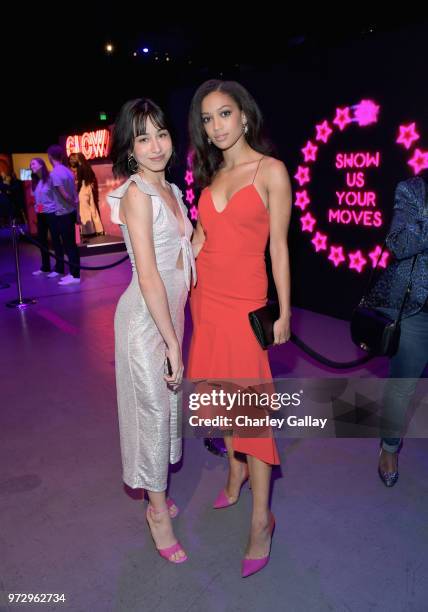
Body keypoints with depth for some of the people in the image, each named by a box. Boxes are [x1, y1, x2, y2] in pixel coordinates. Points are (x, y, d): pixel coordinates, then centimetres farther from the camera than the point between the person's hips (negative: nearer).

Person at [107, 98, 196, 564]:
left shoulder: (172, 190, 9)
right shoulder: (136, 193, -17)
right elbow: (148, 277, -23)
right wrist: (172, 343, -22)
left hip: (171, 309, 9)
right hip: (145, 316, -8)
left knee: (168, 403, 20)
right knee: (154, 410, 5)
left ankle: (157, 490, 43)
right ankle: (158, 510, 27)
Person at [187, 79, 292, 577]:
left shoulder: (271, 171, -5)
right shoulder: (211, 173, 12)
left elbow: (279, 246, -7)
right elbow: (200, 234, 13)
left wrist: (283, 312, -6)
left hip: (244, 301, -6)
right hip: (204, 296, 6)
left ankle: (261, 521, 10)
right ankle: (235, 474, 35)